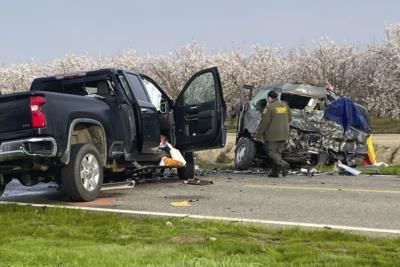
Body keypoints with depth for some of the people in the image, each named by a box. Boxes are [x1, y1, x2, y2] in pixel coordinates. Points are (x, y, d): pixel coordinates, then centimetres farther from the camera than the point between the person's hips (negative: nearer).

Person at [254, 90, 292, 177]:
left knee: (271, 152, -1)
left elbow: (264, 122, -14)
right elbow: (289, 118, 16)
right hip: (283, 135, 7)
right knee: (278, 153, 12)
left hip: (273, 135, -7)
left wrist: (258, 134, -6)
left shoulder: (269, 107, -13)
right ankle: (275, 172, 9)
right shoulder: (284, 105, 8)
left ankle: (283, 164, -21)